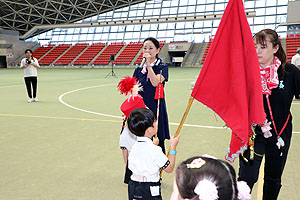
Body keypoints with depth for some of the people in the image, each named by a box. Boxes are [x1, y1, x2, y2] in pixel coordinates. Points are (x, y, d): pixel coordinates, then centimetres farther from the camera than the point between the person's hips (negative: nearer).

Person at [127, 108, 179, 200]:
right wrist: (173, 146, -4)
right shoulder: (154, 150, -21)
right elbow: (169, 169, -11)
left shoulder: (135, 146, -1)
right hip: (149, 192, -7)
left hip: (133, 187, 7)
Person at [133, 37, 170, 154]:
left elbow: (155, 82, -20)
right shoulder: (139, 70, 12)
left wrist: (149, 63, -16)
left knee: (158, 143, 0)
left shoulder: (162, 68, 0)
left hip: (156, 109, -4)